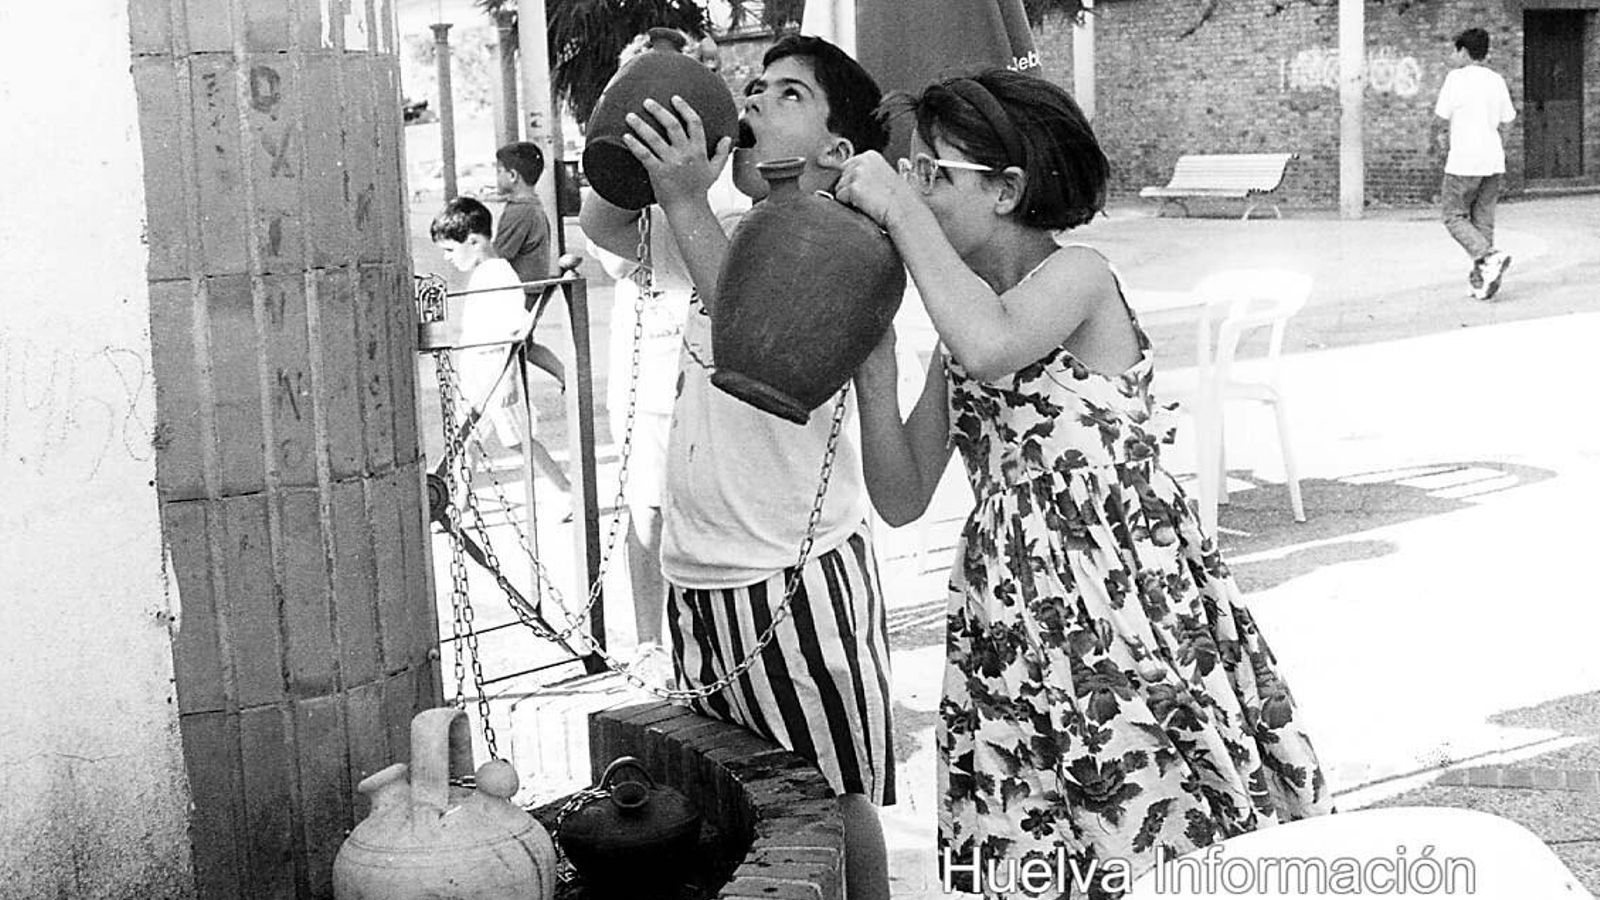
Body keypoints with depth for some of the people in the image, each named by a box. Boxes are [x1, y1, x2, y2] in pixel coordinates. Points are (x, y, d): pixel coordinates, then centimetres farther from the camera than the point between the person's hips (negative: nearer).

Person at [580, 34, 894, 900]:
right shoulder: (731, 235, 10)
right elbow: (602, 226, 16)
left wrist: (686, 201, -33)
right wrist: (641, 151, -4)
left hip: (798, 577, -7)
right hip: (697, 576, 8)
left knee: (835, 799, 4)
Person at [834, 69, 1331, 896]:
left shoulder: (1078, 276, -9)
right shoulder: (958, 337, 12)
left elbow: (992, 348, -33)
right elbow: (901, 499, 9)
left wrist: (901, 210, -22)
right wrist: (873, 353, -2)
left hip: (1127, 601, -7)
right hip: (1014, 620, 7)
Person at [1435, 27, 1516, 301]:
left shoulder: (1456, 78, -8)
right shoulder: (1497, 80, 7)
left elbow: (1442, 114, -5)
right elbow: (1508, 117, 10)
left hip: (1464, 160, -6)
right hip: (1494, 159, 6)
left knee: (1455, 217, 4)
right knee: (1483, 220, 11)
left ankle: (1489, 257, -18)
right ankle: (1481, 279, 8)